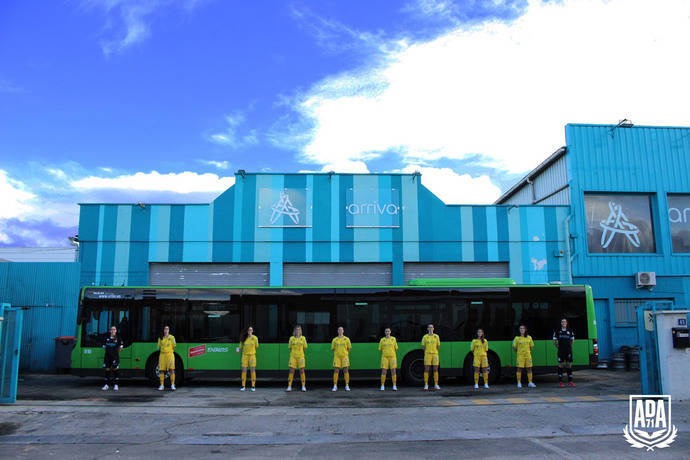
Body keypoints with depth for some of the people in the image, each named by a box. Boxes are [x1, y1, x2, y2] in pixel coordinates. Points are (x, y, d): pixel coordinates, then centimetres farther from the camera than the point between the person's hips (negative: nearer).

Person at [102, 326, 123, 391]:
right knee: (107, 370, 9)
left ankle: (116, 385, -1)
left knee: (115, 369, -5)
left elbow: (120, 347, 6)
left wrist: (115, 353, 8)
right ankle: (107, 385, 19)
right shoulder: (107, 338, 9)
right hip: (107, 356, 4)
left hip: (115, 357, -4)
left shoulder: (118, 338, 0)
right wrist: (108, 352, 11)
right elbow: (104, 346, 17)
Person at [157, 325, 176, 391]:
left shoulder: (172, 337, 3)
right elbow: (159, 346, 17)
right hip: (162, 355, 3)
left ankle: (172, 385, -7)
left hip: (170, 354, -3)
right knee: (161, 370, 1)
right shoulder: (160, 338, 11)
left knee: (172, 369, -11)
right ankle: (162, 385, 10)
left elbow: (174, 346, 6)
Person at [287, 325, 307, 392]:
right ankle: (289, 386, 5)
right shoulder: (291, 338, 3)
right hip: (293, 357, 1)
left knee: (302, 371, 0)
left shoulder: (303, 338, 2)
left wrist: (300, 352, 10)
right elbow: (290, 347, 12)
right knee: (291, 371, -2)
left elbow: (305, 347, 10)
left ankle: (303, 386, 9)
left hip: (300, 357, 0)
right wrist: (294, 352, 8)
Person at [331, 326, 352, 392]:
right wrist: (336, 354, 7)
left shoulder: (346, 339, 4)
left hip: (344, 357, 0)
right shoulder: (335, 340, 7)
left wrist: (346, 354, 9)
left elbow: (349, 348, 10)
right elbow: (333, 348, 13)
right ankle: (335, 386, 4)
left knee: (346, 371, -2)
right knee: (336, 371, -3)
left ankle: (347, 386, 7)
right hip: (337, 357, 1)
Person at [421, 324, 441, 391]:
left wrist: (434, 351, 11)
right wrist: (427, 351, 9)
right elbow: (423, 346, 9)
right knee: (426, 369, -3)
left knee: (435, 369, 3)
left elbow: (438, 345, 12)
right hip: (427, 354, -1)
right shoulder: (425, 337, 3)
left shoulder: (436, 336, 6)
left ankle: (436, 385, 10)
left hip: (435, 354, 1)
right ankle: (426, 385, 2)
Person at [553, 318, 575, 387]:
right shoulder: (558, 331, 2)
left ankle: (570, 381, 8)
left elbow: (572, 340, 21)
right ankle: (560, 382, 4)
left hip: (569, 350, 2)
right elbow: (554, 341, 9)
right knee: (561, 365, -1)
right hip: (561, 351, -2)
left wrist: (569, 346, 11)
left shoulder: (570, 331, 8)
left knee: (569, 365, 3)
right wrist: (558, 346, 1)